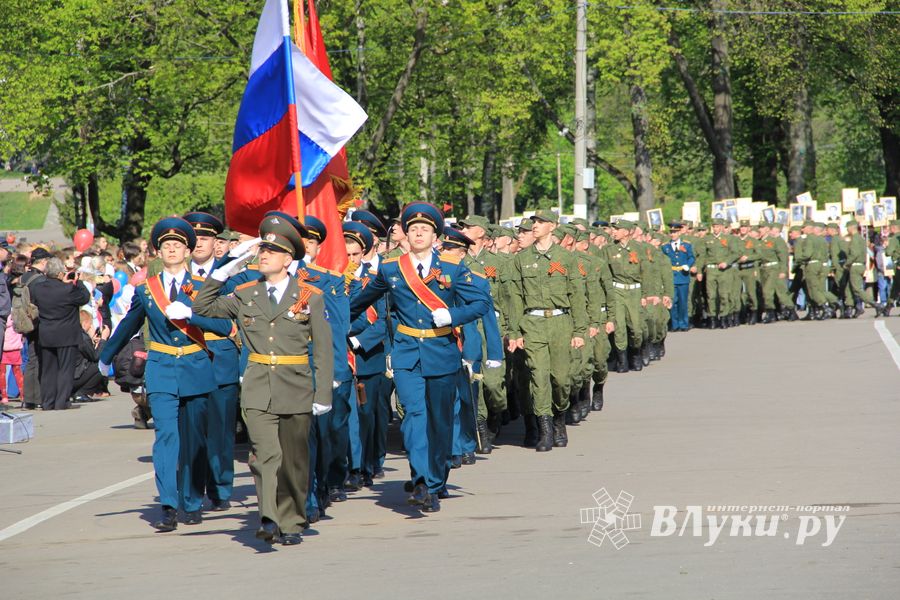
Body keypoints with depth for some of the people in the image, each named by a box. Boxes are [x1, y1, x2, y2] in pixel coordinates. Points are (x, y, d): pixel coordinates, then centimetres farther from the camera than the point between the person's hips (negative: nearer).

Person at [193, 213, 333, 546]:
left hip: (296, 389, -1)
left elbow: (323, 350, 0)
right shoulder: (245, 294, 9)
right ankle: (269, 520, -26)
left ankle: (292, 524, 21)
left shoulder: (310, 297, 1)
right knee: (267, 454, -16)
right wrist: (224, 271, 2)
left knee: (294, 460, 8)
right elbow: (202, 307, 10)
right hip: (258, 389, 1)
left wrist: (323, 394, -6)